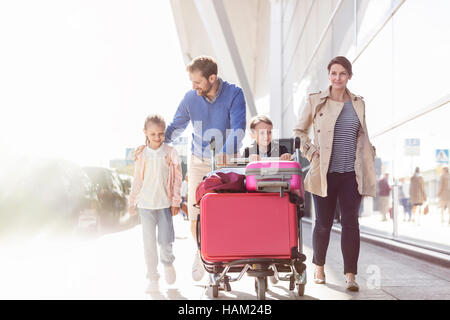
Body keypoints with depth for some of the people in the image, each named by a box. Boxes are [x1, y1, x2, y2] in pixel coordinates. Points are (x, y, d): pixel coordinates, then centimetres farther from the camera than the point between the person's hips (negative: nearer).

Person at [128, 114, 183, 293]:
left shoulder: (170, 153, -1)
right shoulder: (142, 155, 1)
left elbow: (177, 178, 3)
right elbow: (137, 180, 9)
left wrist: (175, 201, 0)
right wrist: (132, 202, 10)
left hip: (165, 203, -1)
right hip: (145, 204, 1)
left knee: (165, 241, -4)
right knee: (149, 242, 2)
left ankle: (168, 263, 28)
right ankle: (152, 278, 13)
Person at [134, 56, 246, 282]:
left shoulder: (234, 94, -12)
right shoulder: (190, 98, -2)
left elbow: (238, 128, -23)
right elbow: (176, 127, 8)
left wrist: (226, 154, -40)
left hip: (226, 163, -3)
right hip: (199, 162, 3)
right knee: (195, 215, -1)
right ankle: (200, 252, 25)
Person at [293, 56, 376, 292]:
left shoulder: (358, 104, 10)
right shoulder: (316, 101, 1)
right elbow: (299, 130, 9)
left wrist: (369, 156, 9)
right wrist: (311, 152, -3)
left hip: (351, 174, 2)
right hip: (325, 173, -2)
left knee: (350, 223, -5)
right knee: (323, 223, 6)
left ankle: (350, 275, -3)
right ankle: (319, 267, 27)